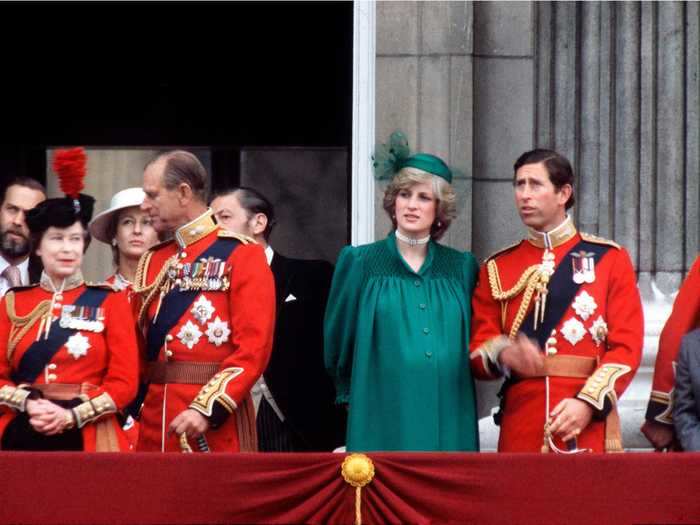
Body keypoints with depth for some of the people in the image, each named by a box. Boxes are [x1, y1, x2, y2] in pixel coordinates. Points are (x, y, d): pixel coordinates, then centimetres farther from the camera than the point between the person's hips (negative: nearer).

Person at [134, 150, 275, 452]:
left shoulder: (241, 255, -5)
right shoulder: (153, 261, 15)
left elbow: (254, 348, -12)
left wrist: (206, 409, -20)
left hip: (216, 424, -6)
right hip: (154, 420, 6)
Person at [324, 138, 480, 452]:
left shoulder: (462, 268, 10)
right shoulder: (360, 263, 4)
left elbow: (476, 342, 19)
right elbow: (337, 343, 9)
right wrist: (353, 396, 11)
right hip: (383, 422, -2)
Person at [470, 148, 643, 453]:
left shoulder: (609, 259, 5)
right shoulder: (497, 268, 11)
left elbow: (627, 346, -1)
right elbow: (478, 350, 7)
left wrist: (588, 402, -14)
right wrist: (504, 355, -16)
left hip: (588, 427, -1)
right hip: (521, 430, 2)